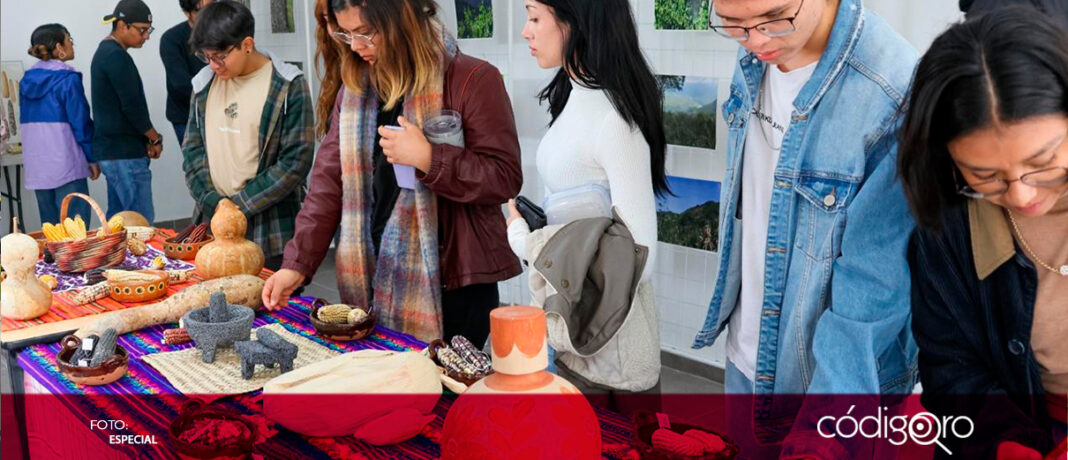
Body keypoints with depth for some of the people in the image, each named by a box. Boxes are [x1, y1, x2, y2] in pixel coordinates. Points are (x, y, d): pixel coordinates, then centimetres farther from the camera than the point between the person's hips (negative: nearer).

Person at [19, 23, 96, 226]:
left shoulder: (27, 80, 11)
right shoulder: (68, 79, -9)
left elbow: (26, 121, 16)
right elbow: (81, 122, -10)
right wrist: (92, 158, -3)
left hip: (36, 165, 7)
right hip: (65, 162, -7)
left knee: (49, 226, 14)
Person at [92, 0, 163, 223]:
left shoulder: (104, 52, 17)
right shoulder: (117, 56, -14)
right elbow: (132, 106, -17)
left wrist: (147, 138, 7)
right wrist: (155, 139, -3)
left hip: (109, 150, 10)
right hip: (124, 153, -10)